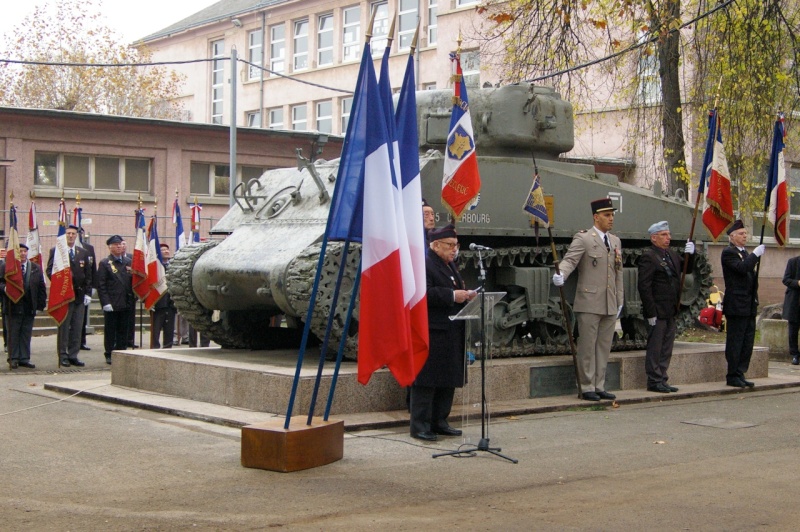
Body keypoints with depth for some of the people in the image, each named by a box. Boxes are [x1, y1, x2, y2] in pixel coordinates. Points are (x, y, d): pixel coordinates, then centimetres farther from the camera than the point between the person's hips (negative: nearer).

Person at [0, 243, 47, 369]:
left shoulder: (36, 268, 11)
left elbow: (41, 287, 11)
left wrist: (41, 303, 4)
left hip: (29, 307, 3)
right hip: (13, 306, -3)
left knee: (26, 334, 6)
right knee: (13, 334, 1)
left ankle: (24, 359, 11)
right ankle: (13, 359, 7)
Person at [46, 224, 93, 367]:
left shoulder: (83, 253, 12)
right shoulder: (55, 251, 2)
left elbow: (88, 274, 11)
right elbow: (50, 271, -2)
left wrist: (88, 293, 4)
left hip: (79, 295, 4)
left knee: (77, 328, 4)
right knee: (63, 327, 1)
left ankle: (73, 355, 9)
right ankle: (63, 356, 6)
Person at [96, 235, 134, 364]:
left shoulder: (129, 262, 12)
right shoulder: (104, 263, -1)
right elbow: (101, 285, -6)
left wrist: (131, 299, 0)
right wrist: (105, 303, -12)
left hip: (126, 303, 4)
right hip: (111, 304, -4)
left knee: (123, 331, 8)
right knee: (110, 331, 2)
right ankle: (109, 355, 9)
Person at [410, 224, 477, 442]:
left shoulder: (450, 266, 20)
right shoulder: (423, 265, -11)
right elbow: (424, 294, -23)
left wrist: (466, 295, 9)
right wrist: (452, 295, -24)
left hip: (451, 333, 10)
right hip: (430, 334, -10)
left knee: (448, 381, 12)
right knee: (426, 381, -5)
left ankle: (439, 422, 21)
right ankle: (420, 426, -1)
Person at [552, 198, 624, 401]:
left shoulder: (615, 241, 17)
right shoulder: (583, 238, -4)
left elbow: (618, 273, 20)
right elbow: (570, 260, -17)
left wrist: (619, 301, 18)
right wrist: (561, 275, -38)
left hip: (610, 305, 7)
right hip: (589, 303, -6)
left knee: (604, 346, 9)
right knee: (587, 346, -2)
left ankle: (599, 386, 17)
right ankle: (587, 388, 5)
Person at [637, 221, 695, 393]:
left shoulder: (672, 255, 14)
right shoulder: (648, 257, -12)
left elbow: (687, 269, 24)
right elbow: (644, 287, -17)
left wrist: (690, 255, 3)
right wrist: (651, 313, -19)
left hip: (670, 313, 8)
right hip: (657, 313, -8)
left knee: (666, 349, 13)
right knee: (655, 348, -1)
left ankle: (662, 380, 20)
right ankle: (654, 381, 6)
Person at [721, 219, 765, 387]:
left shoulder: (745, 254, 20)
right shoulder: (728, 252, -8)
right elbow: (742, 268, -24)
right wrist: (755, 254, -17)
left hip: (749, 306, 9)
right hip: (736, 305, -9)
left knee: (747, 342, 9)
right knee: (735, 341, -4)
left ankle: (740, 374, 15)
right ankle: (732, 376, 1)